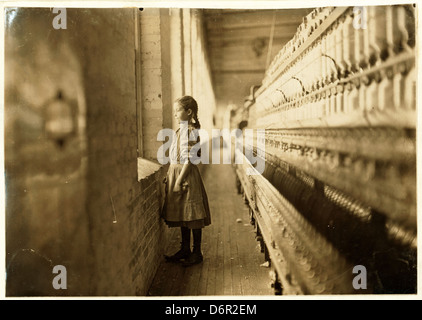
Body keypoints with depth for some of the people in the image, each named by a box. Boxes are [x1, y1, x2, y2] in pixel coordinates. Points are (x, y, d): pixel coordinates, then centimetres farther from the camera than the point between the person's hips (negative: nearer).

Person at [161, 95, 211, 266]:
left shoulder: (191, 131, -14)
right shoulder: (181, 130, 14)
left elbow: (189, 159, -18)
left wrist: (179, 180, -19)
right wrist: (171, 175, 16)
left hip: (187, 174, -9)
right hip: (176, 172, 10)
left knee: (192, 216, 0)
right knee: (182, 215, 15)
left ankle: (197, 253, 12)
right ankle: (185, 249, 27)